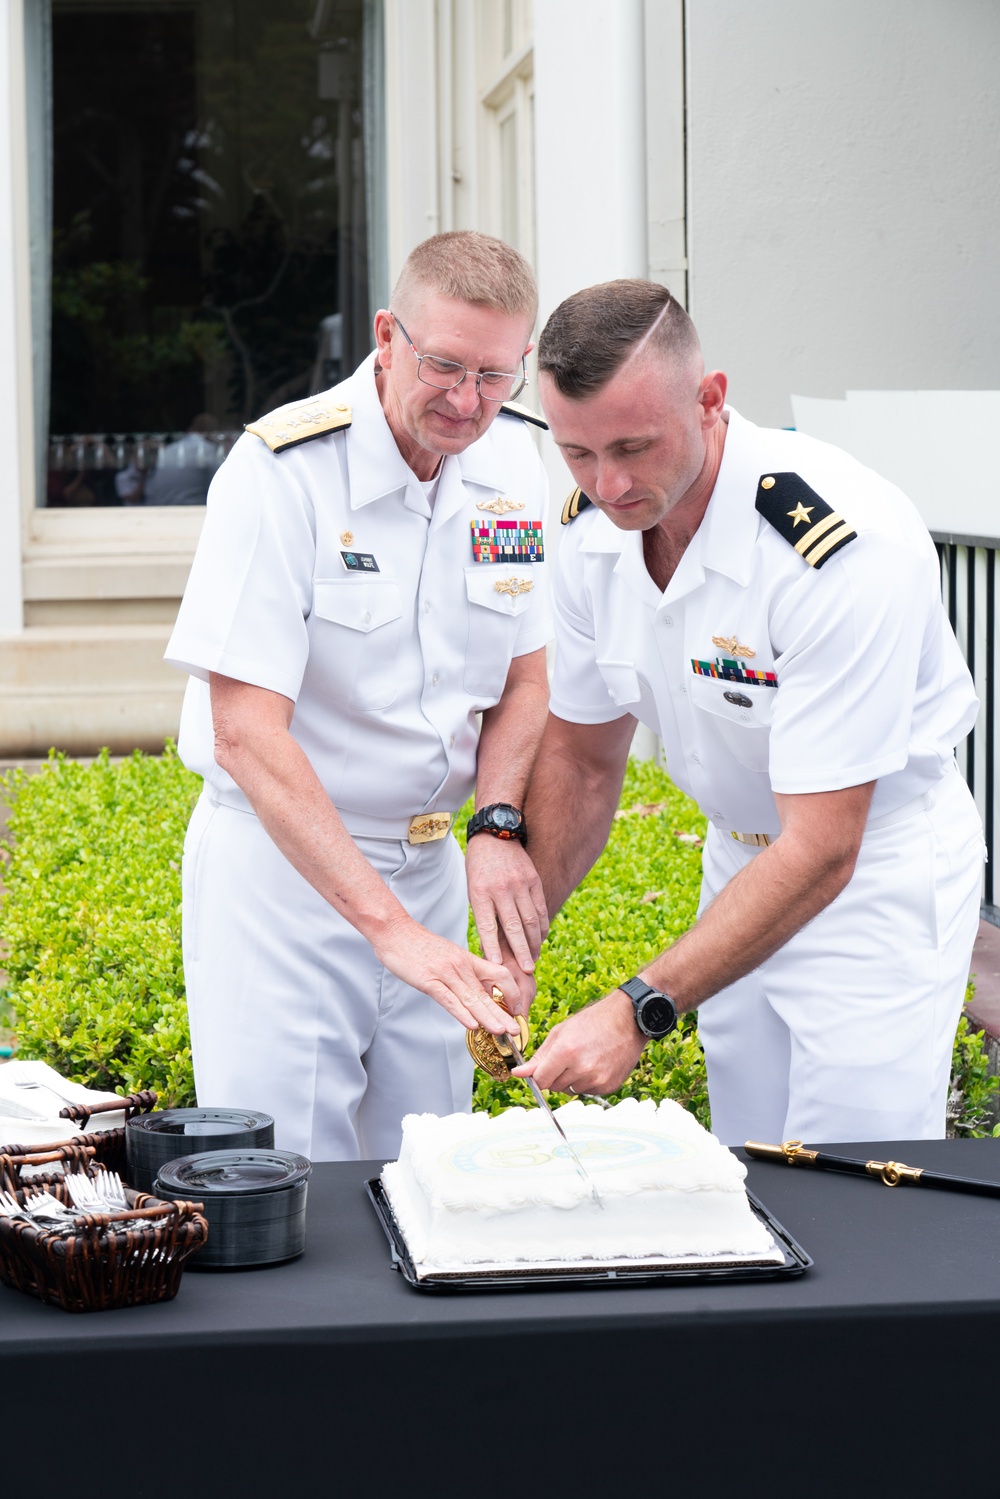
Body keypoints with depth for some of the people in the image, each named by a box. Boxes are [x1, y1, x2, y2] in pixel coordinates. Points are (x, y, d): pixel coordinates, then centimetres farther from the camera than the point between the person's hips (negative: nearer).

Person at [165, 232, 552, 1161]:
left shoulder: (512, 464, 0)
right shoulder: (282, 471, -19)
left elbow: (523, 676, 11)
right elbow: (246, 732, -23)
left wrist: (498, 826, -9)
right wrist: (390, 927, -30)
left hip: (428, 863, 5)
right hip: (277, 864, -5)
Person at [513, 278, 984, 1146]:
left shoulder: (845, 548, -32)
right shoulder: (594, 527, -9)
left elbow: (820, 852, -31)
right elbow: (583, 755, 6)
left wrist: (638, 1010, -34)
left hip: (877, 871, -6)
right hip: (742, 864, 6)